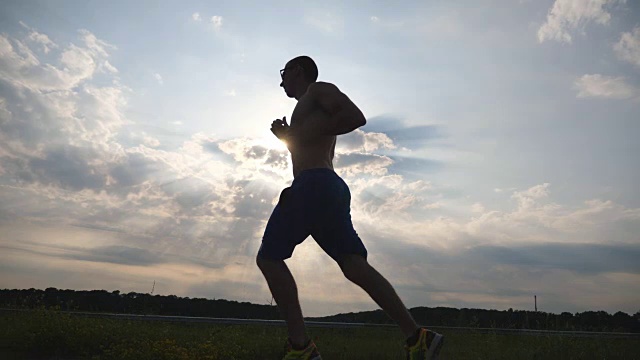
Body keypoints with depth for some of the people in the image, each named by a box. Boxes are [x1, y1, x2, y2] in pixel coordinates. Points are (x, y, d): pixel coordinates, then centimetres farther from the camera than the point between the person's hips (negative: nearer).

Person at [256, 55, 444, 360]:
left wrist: (311, 133, -10)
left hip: (313, 185, -9)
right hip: (332, 187, 9)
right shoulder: (314, 111, 34)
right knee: (354, 265, -3)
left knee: (269, 258, -5)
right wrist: (289, 137, 32)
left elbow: (356, 116, -12)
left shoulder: (319, 89, 7)